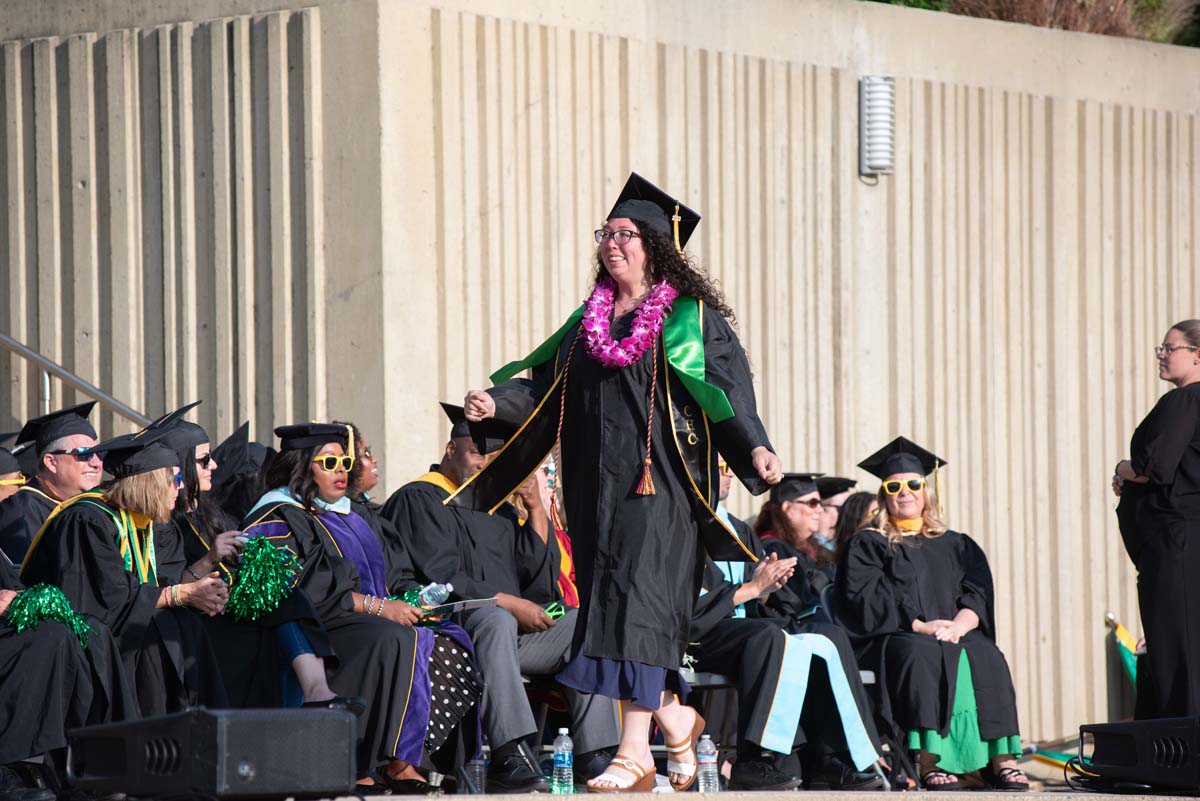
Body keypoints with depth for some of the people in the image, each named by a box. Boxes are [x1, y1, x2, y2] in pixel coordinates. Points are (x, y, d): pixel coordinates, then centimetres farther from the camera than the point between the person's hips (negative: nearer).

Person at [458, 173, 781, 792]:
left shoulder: (690, 320, -1)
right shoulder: (588, 321, 17)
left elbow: (727, 390, -9)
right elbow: (545, 386, 13)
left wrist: (755, 447, -24)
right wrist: (498, 403, -4)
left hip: (658, 485, -6)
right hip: (598, 486, 6)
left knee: (638, 606, -13)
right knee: (611, 606, 5)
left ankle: (634, 754, -16)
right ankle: (675, 721, 24)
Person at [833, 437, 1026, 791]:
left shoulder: (957, 546, 24)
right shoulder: (867, 546, 14)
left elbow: (978, 596, 10)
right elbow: (864, 600, -3)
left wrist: (958, 625, -13)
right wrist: (918, 626, -16)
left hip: (955, 635, 3)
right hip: (892, 638, -3)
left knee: (986, 657, -29)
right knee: (924, 657, -37)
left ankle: (1000, 760, -35)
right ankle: (929, 761, -44)